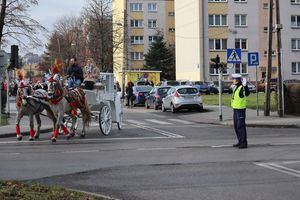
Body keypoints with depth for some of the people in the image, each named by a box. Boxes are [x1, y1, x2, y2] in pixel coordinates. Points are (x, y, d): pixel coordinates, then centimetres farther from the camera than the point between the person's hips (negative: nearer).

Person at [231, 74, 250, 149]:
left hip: (240, 110, -10)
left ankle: (244, 143, -5)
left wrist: (245, 86, -53)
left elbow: (247, 93, -41)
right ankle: (240, 142, 23)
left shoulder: (242, 88, -19)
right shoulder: (236, 87, 10)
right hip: (235, 109, 10)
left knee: (241, 126, -8)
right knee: (236, 126, 15)